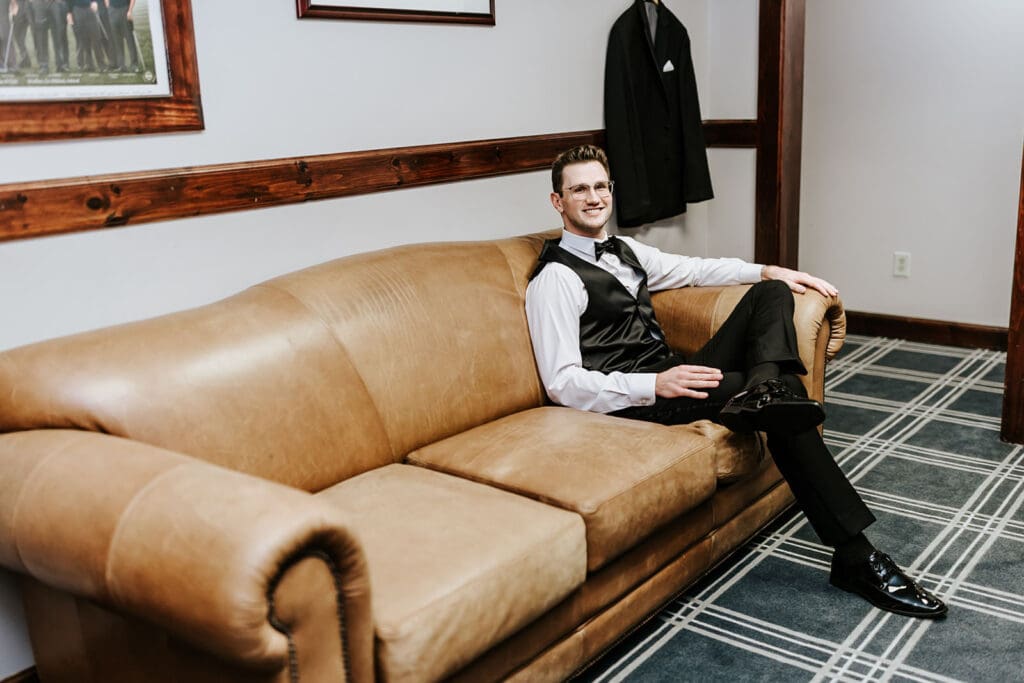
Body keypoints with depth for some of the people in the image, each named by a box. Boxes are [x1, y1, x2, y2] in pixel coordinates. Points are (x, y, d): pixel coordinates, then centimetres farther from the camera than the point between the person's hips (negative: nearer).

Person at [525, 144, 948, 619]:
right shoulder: (556, 278, -10)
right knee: (785, 414, -24)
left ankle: (763, 390, -33)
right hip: (635, 400, -9)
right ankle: (855, 557, -20)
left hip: (670, 373, 9)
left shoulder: (624, 251, 18)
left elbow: (694, 269, 28)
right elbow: (562, 384, -17)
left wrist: (768, 272, 12)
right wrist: (654, 385, -28)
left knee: (771, 294, -5)